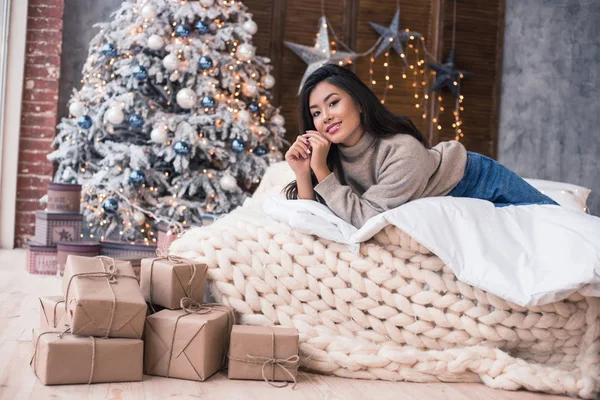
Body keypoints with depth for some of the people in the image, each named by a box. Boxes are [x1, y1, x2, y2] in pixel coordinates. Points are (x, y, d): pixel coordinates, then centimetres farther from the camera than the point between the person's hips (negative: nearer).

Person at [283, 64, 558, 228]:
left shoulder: (403, 151, -39)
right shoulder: (334, 158, -19)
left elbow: (366, 218, -40)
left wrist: (322, 171, -42)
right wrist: (303, 175, -33)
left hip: (479, 183, -5)